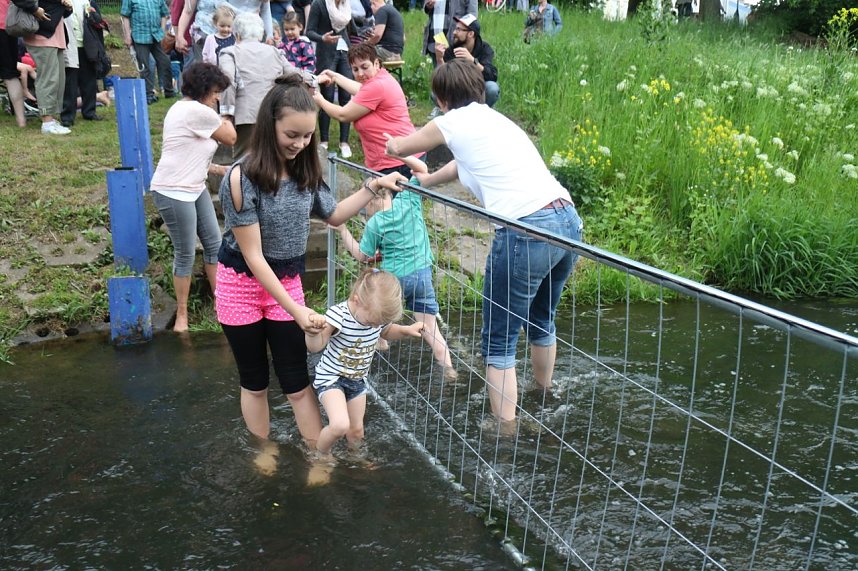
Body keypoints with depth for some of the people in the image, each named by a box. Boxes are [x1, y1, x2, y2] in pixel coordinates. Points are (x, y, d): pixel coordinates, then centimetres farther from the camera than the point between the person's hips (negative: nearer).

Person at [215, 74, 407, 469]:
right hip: (242, 286, -3)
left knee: (297, 383, 5)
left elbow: (333, 215, 12)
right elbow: (253, 255, -21)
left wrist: (372, 188, 1)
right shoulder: (242, 178, -24)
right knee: (254, 382, 14)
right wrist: (295, 310, -21)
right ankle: (265, 450, 34)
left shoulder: (305, 171, -7)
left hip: (287, 281, 3)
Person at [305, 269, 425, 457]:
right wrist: (312, 332, -43)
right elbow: (315, 347, -22)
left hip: (358, 380, 6)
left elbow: (387, 332, 13)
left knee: (356, 430, 15)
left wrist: (407, 330, -4)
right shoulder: (338, 315, -28)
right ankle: (320, 456, 5)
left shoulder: (378, 314, -11)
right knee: (340, 425, -25)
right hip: (331, 378, -6)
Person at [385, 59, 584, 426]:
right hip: (568, 220, 8)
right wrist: (422, 182, 51)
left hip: (526, 233, -8)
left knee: (499, 341, 6)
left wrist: (392, 142, 44)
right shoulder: (493, 118, 24)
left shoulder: (452, 122, 4)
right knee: (542, 320, 29)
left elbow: (397, 147, 22)